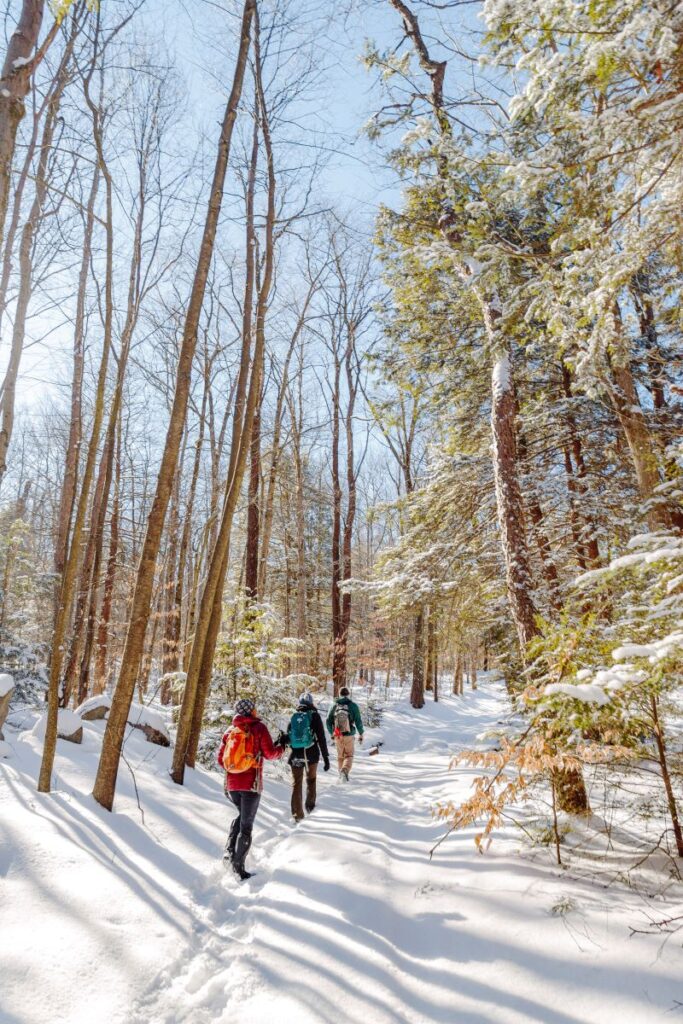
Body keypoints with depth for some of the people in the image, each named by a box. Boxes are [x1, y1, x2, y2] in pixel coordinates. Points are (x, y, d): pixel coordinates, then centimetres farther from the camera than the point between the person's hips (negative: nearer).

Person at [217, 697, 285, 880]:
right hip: (251, 784, -5)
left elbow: (221, 759, 9)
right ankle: (238, 867, 5)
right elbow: (270, 754, -7)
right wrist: (282, 746, 12)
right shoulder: (258, 727, -6)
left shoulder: (230, 730, 6)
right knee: (246, 825, 5)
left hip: (231, 783, 5)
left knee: (241, 815, 26)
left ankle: (229, 852, 12)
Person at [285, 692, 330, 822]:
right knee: (311, 779, 22)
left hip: (296, 755, 1)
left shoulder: (293, 717, 2)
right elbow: (321, 738, -9)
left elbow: (288, 738, 9)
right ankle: (310, 805, 28)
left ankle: (297, 814, 8)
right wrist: (326, 757, -5)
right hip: (312, 754, -1)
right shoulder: (314, 716, -5)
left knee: (297, 784, 9)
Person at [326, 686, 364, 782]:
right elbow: (358, 721, -7)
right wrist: (361, 734, 5)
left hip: (337, 736, 2)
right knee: (349, 755, 10)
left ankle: (342, 772, 26)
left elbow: (328, 721, 3)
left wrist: (331, 733, 17)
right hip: (349, 735, -2)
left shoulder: (334, 706, -1)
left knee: (340, 755, 20)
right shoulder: (353, 706, -7)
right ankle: (345, 770, -15)